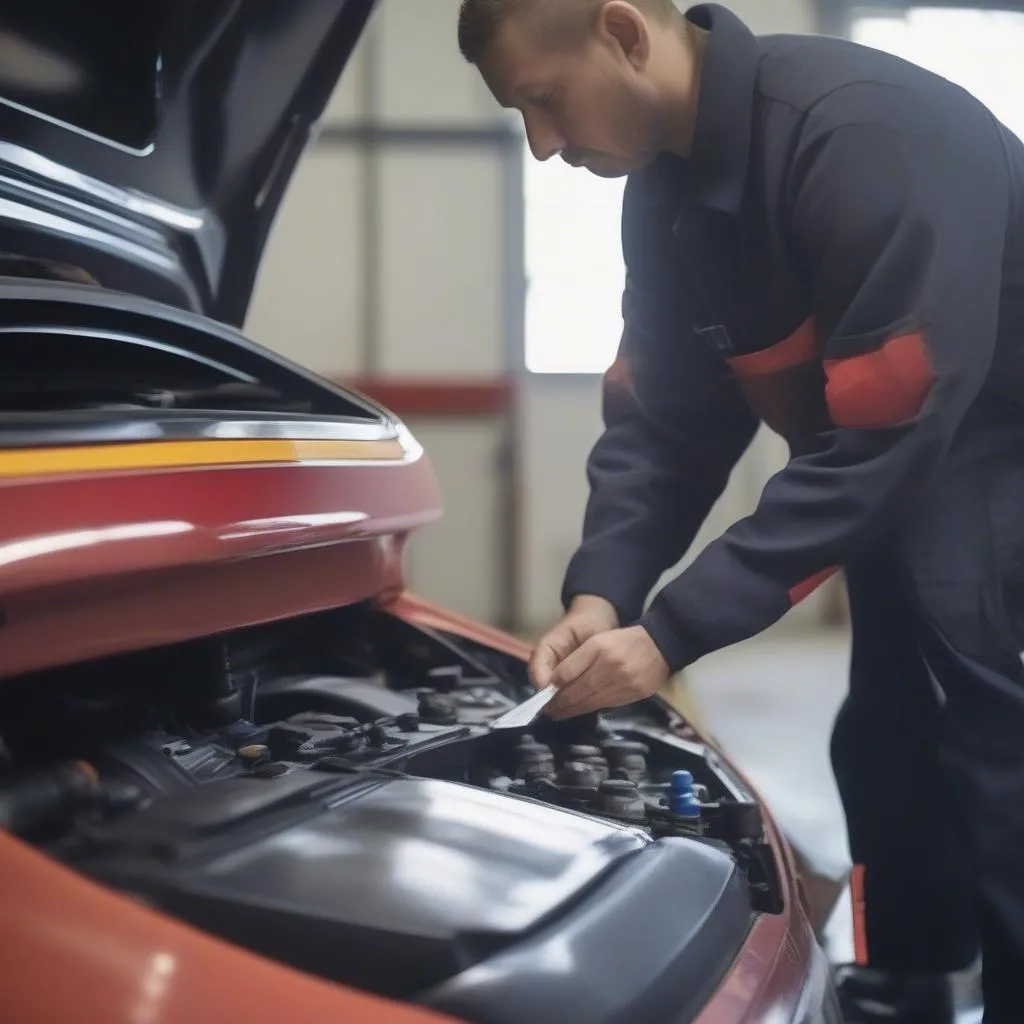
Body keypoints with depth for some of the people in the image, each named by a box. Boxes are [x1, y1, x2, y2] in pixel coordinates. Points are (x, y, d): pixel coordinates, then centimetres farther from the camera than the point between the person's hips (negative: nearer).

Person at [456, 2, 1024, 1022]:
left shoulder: (864, 133, -30)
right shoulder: (668, 191, -2)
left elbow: (881, 435, -32)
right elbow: (664, 418, 1)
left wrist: (674, 631, -30)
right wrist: (600, 593, -15)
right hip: (910, 490, 8)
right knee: (884, 760, 14)